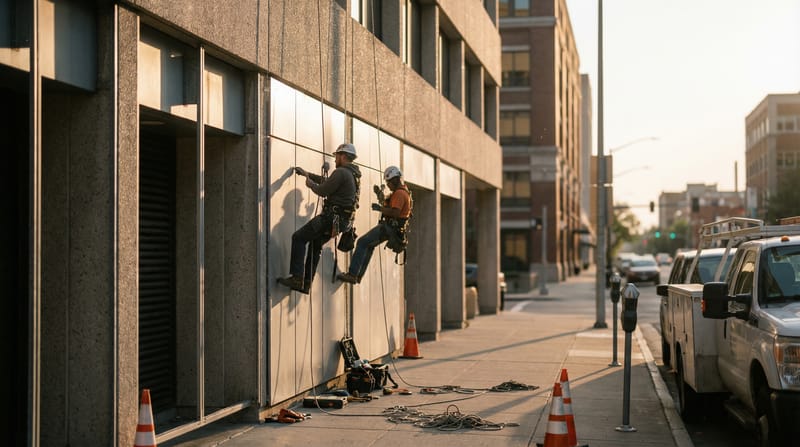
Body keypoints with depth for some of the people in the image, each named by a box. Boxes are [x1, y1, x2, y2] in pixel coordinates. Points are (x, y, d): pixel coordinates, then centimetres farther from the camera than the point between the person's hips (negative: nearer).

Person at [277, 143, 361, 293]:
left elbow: (323, 190, -14)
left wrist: (310, 184, 7)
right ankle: (306, 283, 18)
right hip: (344, 221, 10)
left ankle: (296, 277, -14)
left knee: (299, 238, -5)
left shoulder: (341, 172, -14)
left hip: (332, 217, -10)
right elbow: (327, 182, 29)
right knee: (315, 245, 19)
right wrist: (307, 174, 33)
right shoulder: (354, 175, 18)